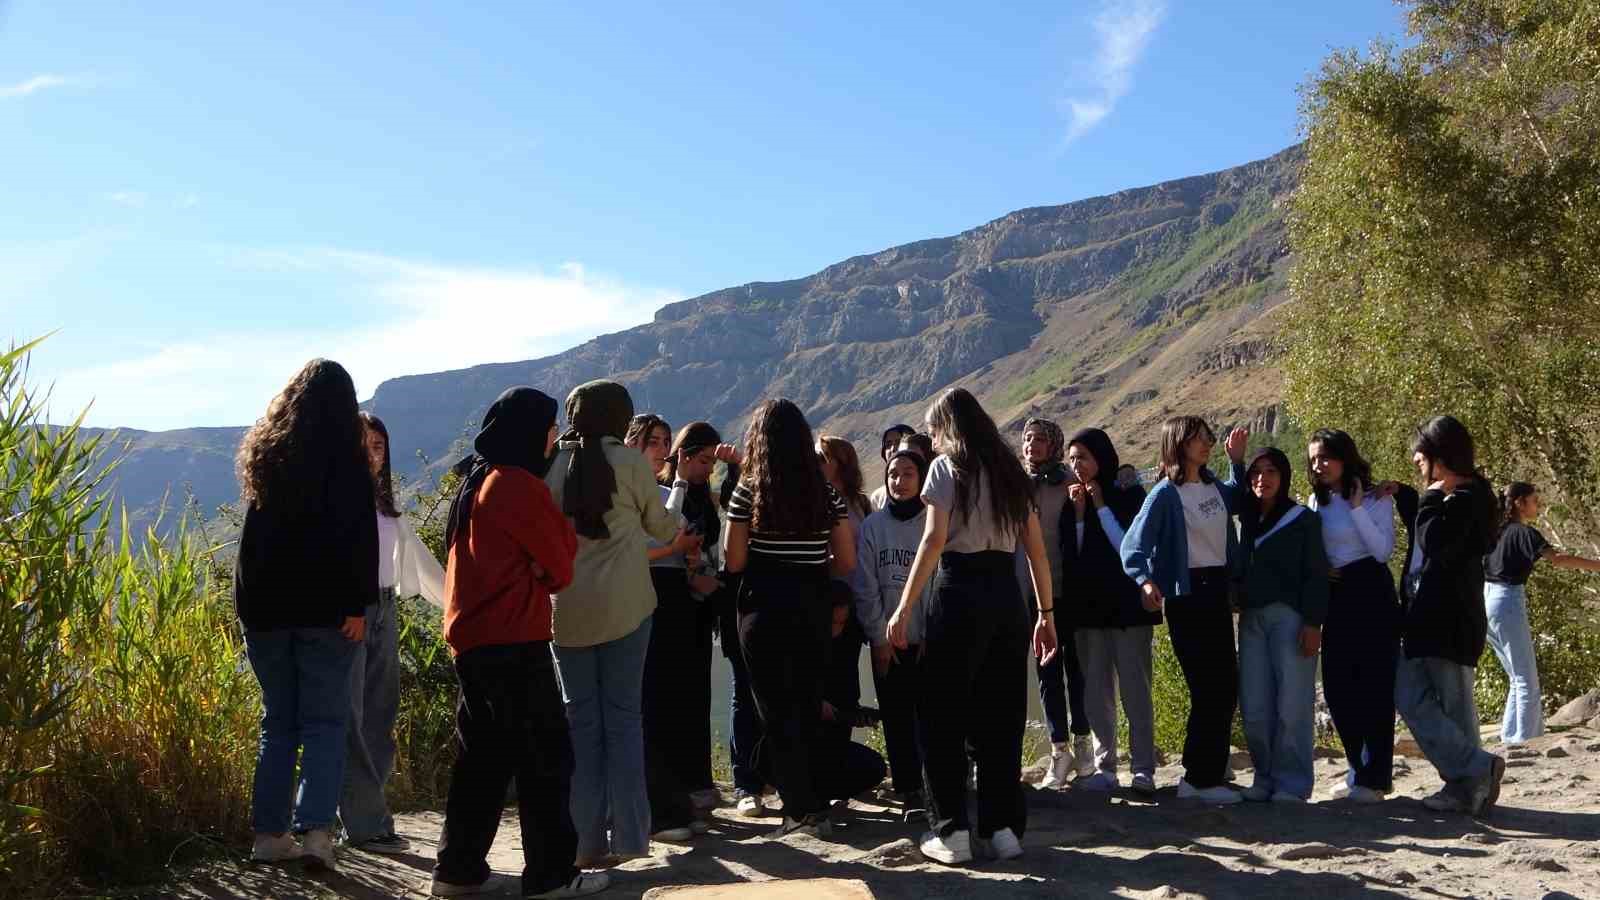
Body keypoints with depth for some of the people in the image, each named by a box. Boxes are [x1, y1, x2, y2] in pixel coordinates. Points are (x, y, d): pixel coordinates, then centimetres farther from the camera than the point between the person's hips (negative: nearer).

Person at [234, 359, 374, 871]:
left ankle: (269, 834, 13)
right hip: (324, 609, -4)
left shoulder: (265, 454, 10)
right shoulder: (345, 460, -6)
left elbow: (257, 535, 16)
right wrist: (359, 605, -13)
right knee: (325, 720, 1)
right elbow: (359, 537, -13)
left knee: (278, 720, 13)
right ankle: (316, 829, -10)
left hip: (264, 605, 4)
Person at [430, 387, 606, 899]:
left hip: (471, 638, 9)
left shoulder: (476, 482, 17)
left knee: (484, 754, 15)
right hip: (513, 641, -9)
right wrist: (550, 574, 12)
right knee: (545, 756, -2)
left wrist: (535, 571, 5)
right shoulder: (518, 484, -12)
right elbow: (560, 561, -7)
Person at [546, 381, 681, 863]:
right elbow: (659, 524, 11)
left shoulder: (551, 465, 3)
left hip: (566, 606, 2)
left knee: (581, 717, 8)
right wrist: (681, 527, 32)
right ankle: (629, 836, 7)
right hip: (625, 604, -2)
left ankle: (587, 840, 8)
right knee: (623, 715, 6)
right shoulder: (630, 461, -2)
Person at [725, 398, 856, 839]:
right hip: (813, 608, 4)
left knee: (776, 712, 5)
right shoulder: (827, 492, 1)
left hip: (765, 608, -4)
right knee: (808, 708, 16)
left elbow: (734, 561, -9)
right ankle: (814, 802, 22)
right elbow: (846, 563, 1)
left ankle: (804, 809, 3)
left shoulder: (748, 491, -8)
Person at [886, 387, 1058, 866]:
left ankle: (951, 831, 4)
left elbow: (934, 540, -13)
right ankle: (1003, 827, 15)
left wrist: (904, 607, -13)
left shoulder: (946, 467, -2)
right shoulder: (1011, 472, 15)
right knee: (1001, 715, 11)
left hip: (958, 593, -6)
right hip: (1006, 593, 6)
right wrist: (1046, 613, 15)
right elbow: (1036, 549, 12)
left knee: (942, 715, 3)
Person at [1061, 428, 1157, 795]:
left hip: (1128, 605, -4)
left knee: (1135, 688, -3)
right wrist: (1079, 513, -7)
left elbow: (1130, 548, -10)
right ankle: (1105, 768, 10)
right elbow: (1070, 556, 3)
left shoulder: (1128, 494, -1)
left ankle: (1143, 769, 0)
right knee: (1096, 691, 4)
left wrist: (1101, 506, -9)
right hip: (1089, 607, 4)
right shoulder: (1073, 500, 10)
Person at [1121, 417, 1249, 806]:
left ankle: (1205, 774, 22)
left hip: (1217, 590, 8)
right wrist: (1145, 581, -34)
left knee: (1225, 686, 10)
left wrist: (1237, 460, 17)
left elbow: (1239, 501, 31)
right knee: (1209, 688, -6)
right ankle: (1201, 779, 5)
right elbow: (1133, 545, -17)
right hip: (1186, 595, -8)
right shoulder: (1165, 493, -11)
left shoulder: (1213, 485, 9)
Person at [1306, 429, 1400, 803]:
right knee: (1337, 687, 6)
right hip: (1335, 598, 6)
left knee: (1374, 685, -5)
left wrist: (1356, 506, -15)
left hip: (1372, 595, -6)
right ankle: (1360, 770, 19)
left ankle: (1374, 777, 1)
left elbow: (1383, 550, -15)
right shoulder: (1317, 502, 13)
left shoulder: (1376, 499, -3)